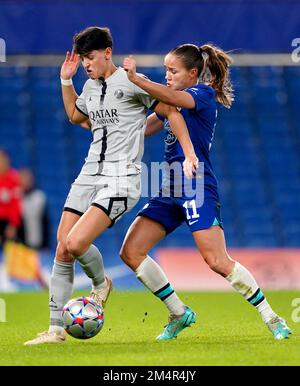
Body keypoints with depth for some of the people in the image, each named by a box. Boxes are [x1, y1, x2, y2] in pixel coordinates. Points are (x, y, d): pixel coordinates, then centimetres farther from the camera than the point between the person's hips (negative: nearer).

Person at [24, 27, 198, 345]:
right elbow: (74, 116, 33)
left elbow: (171, 112, -5)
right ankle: (56, 329, 5)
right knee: (62, 250, -2)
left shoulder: (131, 82, -9)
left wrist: (189, 154, -11)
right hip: (90, 174, 7)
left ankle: (101, 283, 11)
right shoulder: (91, 86, 14)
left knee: (75, 243, -21)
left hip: (121, 178, -7)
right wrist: (66, 81, 21)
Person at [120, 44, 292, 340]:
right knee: (131, 252, -1)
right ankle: (179, 313, 9)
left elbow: (174, 97, -27)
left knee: (217, 261, -17)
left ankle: (271, 318, -4)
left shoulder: (204, 93, -5)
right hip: (170, 190, 9)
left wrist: (134, 78, -33)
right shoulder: (172, 103, 20)